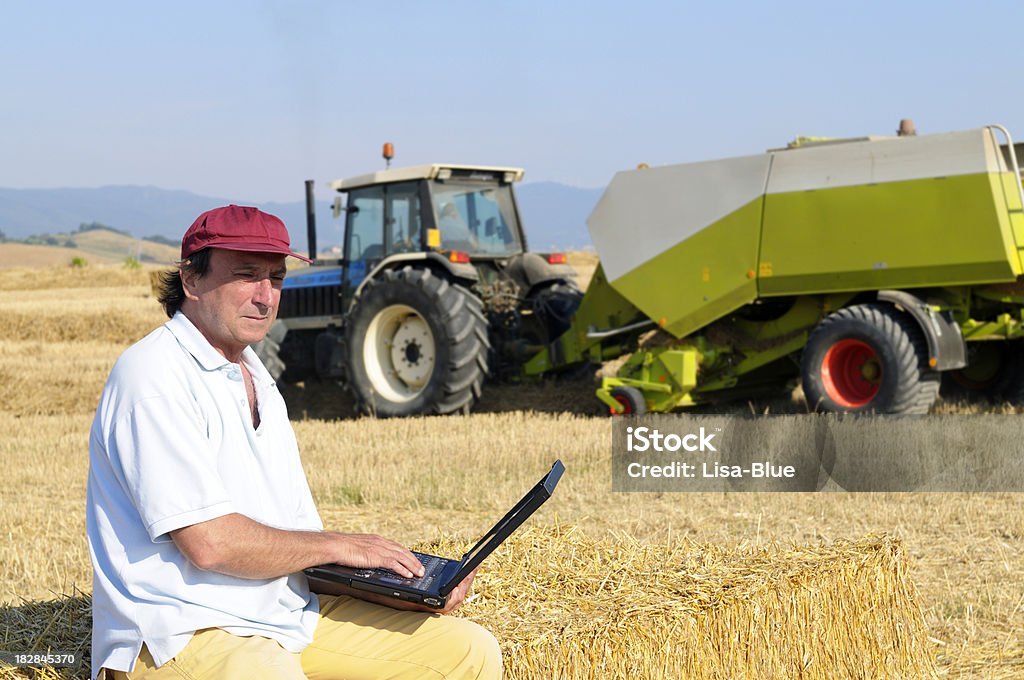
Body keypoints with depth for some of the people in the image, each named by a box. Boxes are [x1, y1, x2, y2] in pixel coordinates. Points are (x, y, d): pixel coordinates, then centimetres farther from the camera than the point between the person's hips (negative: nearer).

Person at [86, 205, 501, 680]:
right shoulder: (152, 376, -10)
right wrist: (338, 546, -7)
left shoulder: (260, 385, 19)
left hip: (291, 615, 9)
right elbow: (210, 542, -19)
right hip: (184, 633, -9)